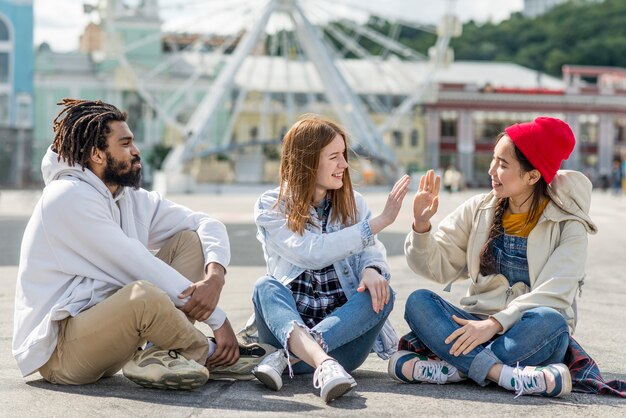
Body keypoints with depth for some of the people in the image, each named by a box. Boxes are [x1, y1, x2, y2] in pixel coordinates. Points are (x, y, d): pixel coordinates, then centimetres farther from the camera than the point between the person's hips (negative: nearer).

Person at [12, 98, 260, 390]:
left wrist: (215, 275, -16)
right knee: (144, 294, -39)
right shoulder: (70, 197, -15)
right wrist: (218, 319, -18)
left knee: (190, 240, 2)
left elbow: (207, 224, 7)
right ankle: (208, 353, -9)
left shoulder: (132, 199, 10)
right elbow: (139, 268, -20)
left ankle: (162, 355, -15)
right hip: (58, 350, -9)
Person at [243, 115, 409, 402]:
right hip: (289, 323, -2)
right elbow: (312, 254, -18)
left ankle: (288, 357, -38)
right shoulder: (271, 206, -3)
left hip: (341, 329, 2)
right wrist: (379, 222, -22)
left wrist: (372, 270, -29)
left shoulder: (352, 203, 10)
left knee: (382, 293, -25)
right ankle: (323, 364, -56)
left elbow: (372, 252, -3)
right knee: (266, 287, -30)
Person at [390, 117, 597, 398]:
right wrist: (421, 226, -13)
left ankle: (451, 369, -31)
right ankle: (504, 374, -39)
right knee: (418, 302, -22)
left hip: (527, 333, -3)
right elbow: (438, 266, 6)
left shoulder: (568, 226, -4)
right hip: (479, 324, 3)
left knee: (550, 321, -36)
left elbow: (552, 295, -17)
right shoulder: (480, 209, 7)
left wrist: (495, 323, -28)